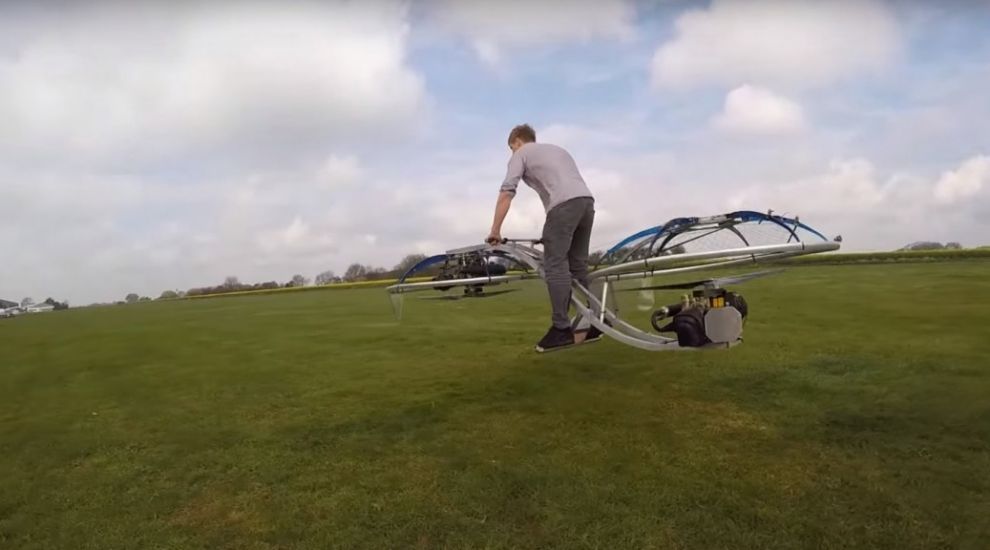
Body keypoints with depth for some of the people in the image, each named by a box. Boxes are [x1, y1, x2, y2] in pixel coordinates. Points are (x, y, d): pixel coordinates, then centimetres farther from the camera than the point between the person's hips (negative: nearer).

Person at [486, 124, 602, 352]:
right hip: (587, 200, 7)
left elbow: (506, 194, 2)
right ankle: (592, 323, 13)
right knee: (578, 266, 12)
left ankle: (562, 329, -11)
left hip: (564, 204, -7)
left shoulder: (521, 154, 14)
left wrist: (495, 231, 4)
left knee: (555, 266, -7)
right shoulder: (557, 149, 36)